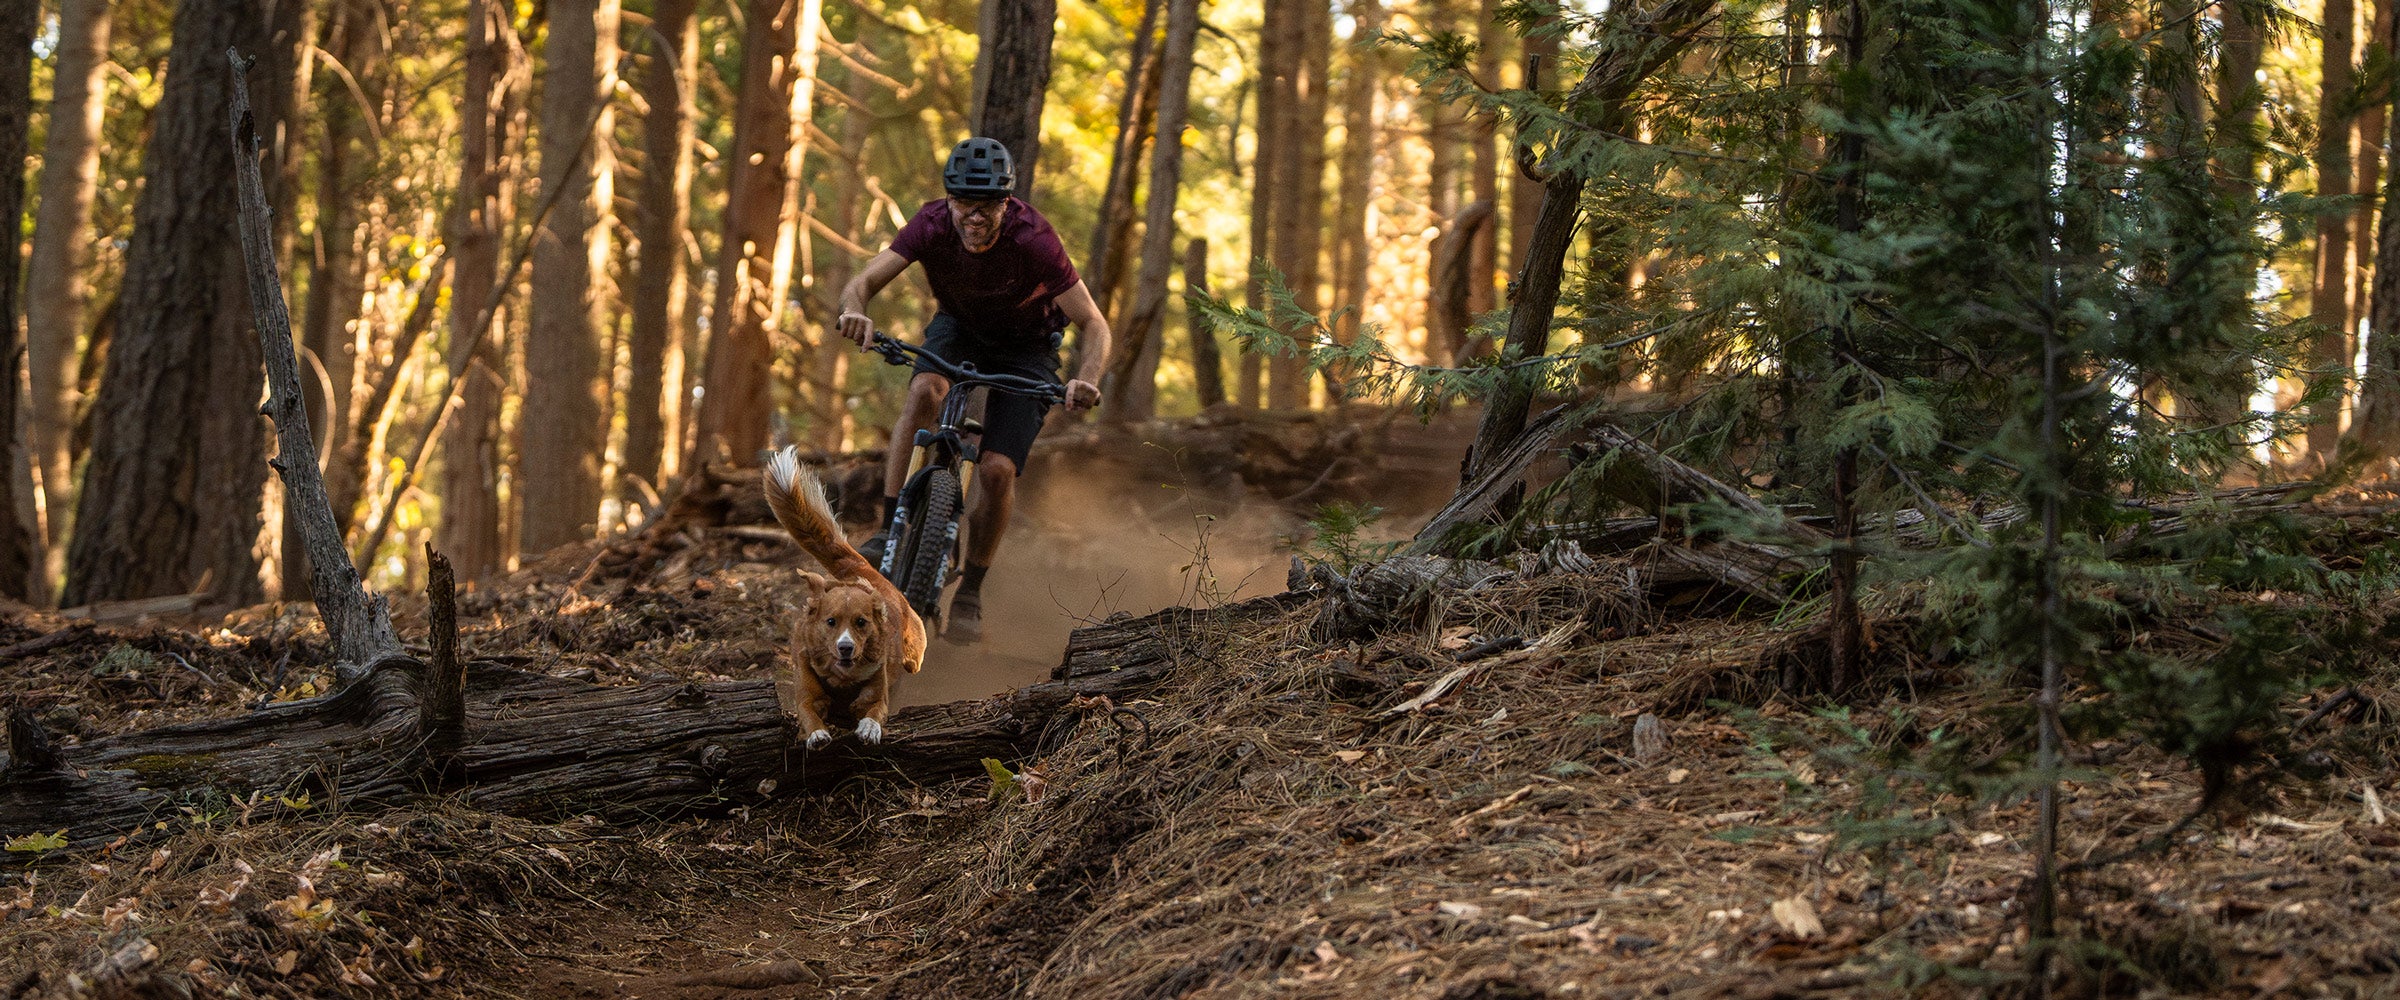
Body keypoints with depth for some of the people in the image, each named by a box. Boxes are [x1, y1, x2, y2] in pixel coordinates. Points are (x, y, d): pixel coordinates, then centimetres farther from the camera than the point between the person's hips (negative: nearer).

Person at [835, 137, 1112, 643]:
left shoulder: (1033, 240, -34)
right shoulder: (932, 225, -28)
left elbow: (1094, 324, -30)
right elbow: (862, 281, -31)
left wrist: (1088, 381, -49)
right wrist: (854, 309, -55)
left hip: (1026, 345, -2)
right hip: (959, 325, 2)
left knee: (997, 470, -15)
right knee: (924, 392, -31)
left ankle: (970, 593, 6)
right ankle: (889, 529, -22)